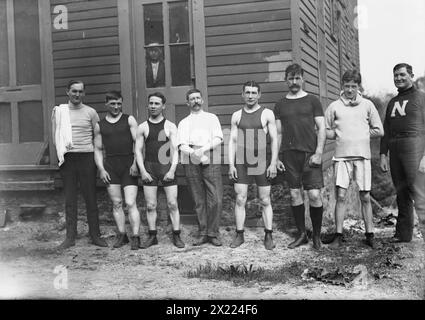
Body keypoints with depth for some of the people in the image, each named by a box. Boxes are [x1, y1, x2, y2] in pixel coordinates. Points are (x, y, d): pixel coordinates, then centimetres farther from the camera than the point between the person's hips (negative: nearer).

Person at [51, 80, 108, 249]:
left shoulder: (90, 112, 5)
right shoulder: (59, 111, 8)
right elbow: (55, 136, 13)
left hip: (86, 157, -1)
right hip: (67, 158, 1)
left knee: (90, 197, 2)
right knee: (70, 199, 4)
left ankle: (95, 235, 9)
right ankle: (70, 237, 9)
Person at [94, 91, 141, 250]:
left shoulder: (129, 120, 6)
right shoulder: (100, 126, 12)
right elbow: (98, 149, 13)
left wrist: (135, 163, -10)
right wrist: (101, 169, 1)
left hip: (129, 165, -2)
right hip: (110, 166, 3)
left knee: (130, 203, -8)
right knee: (116, 203, 4)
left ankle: (135, 237, -4)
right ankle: (121, 235, 14)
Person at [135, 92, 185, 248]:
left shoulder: (170, 127, 4)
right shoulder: (142, 127, 7)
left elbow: (175, 150, -1)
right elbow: (138, 150, 5)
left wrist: (172, 170, -13)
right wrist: (143, 171, -7)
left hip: (167, 168, -1)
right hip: (149, 169, 1)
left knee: (173, 204, -3)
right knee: (150, 205, 2)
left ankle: (176, 236, 4)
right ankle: (152, 236, 12)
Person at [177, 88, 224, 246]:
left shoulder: (211, 118, 18)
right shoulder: (184, 122, 19)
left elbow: (218, 139, 4)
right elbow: (182, 145, 5)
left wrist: (203, 149, -14)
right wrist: (192, 152, -17)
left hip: (211, 162, -1)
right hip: (191, 163, 1)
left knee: (216, 199, -9)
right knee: (199, 201, 2)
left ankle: (213, 233, 1)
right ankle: (203, 233, 9)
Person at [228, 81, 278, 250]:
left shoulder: (267, 114, 2)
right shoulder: (236, 116, 9)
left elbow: (274, 140, 0)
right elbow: (232, 141, 8)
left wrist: (273, 164, -8)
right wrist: (231, 165, 0)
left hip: (262, 163, -2)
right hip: (241, 163, 2)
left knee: (265, 201, 2)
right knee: (240, 200, -1)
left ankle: (268, 236, 8)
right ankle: (239, 235, 8)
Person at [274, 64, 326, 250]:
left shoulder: (312, 101, 5)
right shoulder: (280, 105, 12)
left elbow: (321, 129, 1)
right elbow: (278, 133, 13)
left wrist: (318, 153, -9)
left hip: (310, 154, -3)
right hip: (290, 155, 3)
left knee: (314, 195, -7)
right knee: (294, 195, 5)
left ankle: (317, 235, 8)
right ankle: (301, 234, 16)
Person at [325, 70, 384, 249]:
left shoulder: (367, 105, 7)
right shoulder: (334, 106, 5)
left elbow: (379, 131, 9)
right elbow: (325, 132, 9)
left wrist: (362, 135, 1)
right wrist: (340, 135, -2)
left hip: (362, 156, 1)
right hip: (341, 156, 0)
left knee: (365, 197, 4)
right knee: (340, 196, -3)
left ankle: (369, 235, 13)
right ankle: (338, 236, 4)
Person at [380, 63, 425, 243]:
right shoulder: (392, 103, 21)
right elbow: (386, 130, 22)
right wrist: (383, 155, 13)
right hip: (395, 151, 6)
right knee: (401, 194, 9)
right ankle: (403, 234, 15)